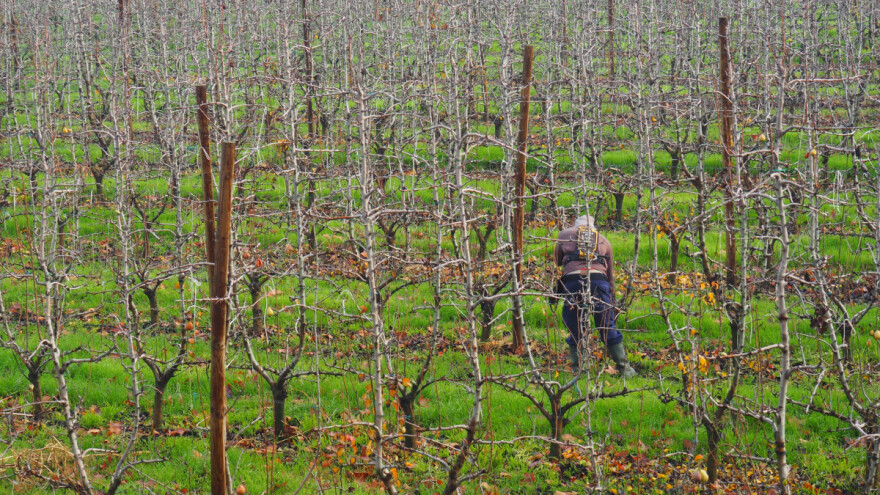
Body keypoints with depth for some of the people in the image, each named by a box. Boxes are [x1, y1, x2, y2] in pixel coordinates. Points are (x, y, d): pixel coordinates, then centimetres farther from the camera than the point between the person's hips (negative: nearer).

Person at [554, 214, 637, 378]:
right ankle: (624, 368, 9)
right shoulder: (603, 240, 27)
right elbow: (610, 273, 28)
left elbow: (557, 260, 33)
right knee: (608, 327, 7)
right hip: (598, 278, 1)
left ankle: (577, 369, 5)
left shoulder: (565, 234, 24)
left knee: (575, 330, 7)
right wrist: (611, 299, 34)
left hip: (571, 280, -1)